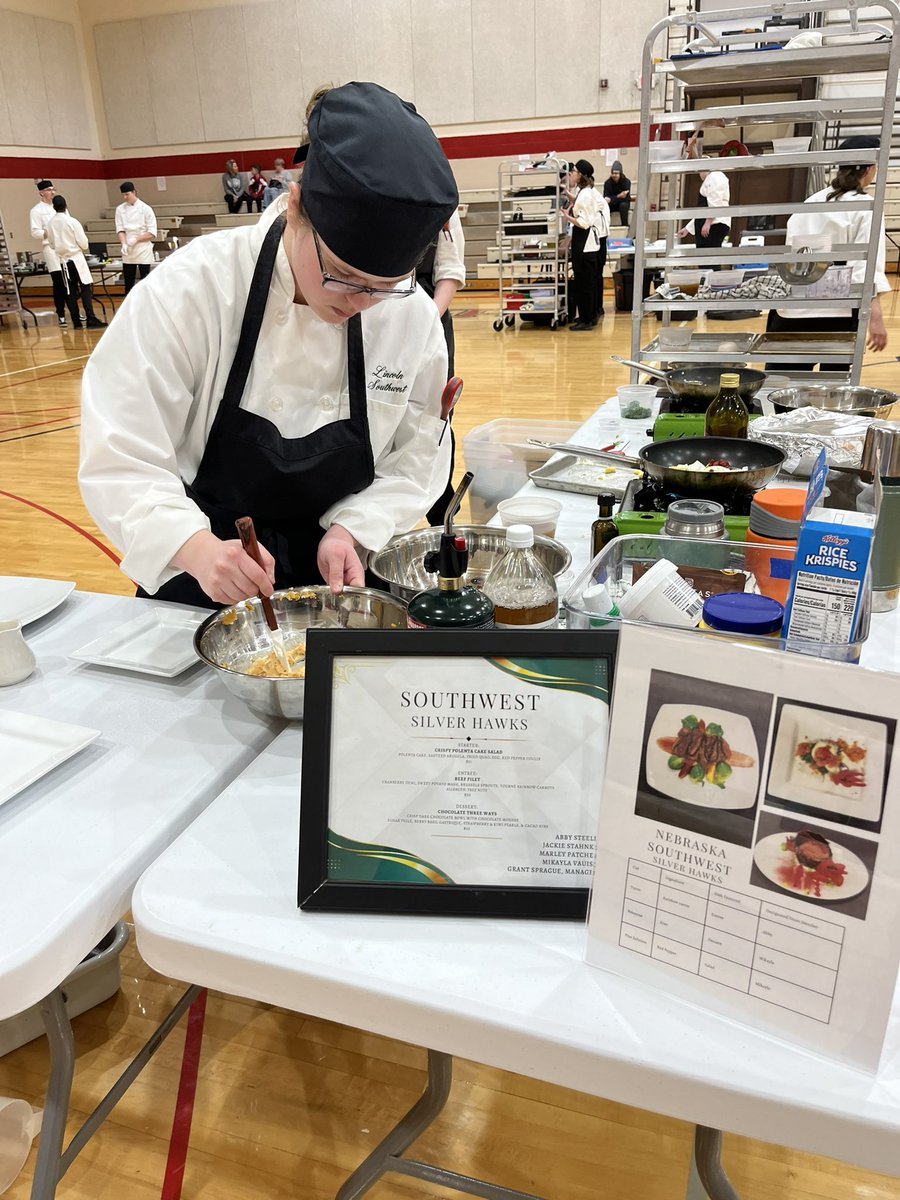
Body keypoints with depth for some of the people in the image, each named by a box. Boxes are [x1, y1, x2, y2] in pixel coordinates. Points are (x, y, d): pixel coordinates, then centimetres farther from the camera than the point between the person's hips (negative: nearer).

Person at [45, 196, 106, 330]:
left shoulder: (50, 225, 1)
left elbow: (52, 244, 10)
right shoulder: (72, 222, -12)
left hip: (63, 261, 4)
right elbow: (84, 243, -11)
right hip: (77, 258, -4)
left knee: (70, 291, 8)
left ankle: (76, 320, 7)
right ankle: (91, 319, -13)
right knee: (85, 289, -4)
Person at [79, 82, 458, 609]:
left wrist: (351, 531, -19)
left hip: (335, 578, 1)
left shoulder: (413, 316, -11)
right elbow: (121, 460, -19)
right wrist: (198, 548, -36)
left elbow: (412, 461, -2)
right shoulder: (193, 289, -19)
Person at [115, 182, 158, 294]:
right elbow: (120, 229, 1)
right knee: (128, 283, 5)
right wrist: (124, 244, -17)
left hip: (143, 250, -3)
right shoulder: (120, 209, 5)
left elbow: (152, 233, -7)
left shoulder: (145, 209, -5)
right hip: (128, 252, 3)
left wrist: (136, 239, -16)